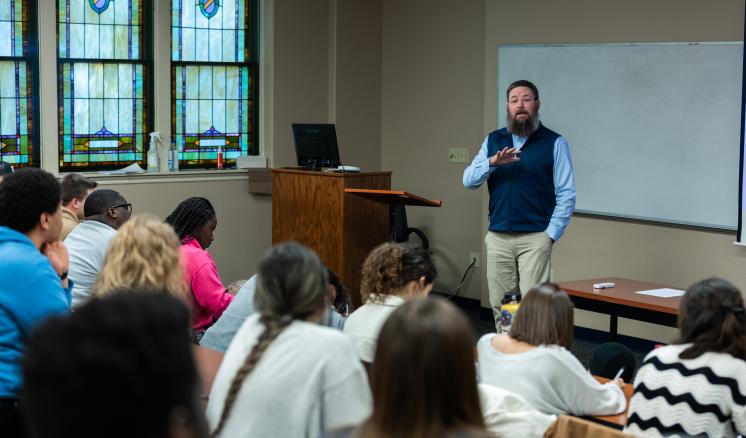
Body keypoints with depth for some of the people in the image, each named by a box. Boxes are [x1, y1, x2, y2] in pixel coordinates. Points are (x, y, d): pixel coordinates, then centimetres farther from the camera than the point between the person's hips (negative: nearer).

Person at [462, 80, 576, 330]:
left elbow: (567, 194, -1)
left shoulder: (554, 143, 1)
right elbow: (468, 180, 5)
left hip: (535, 238, -4)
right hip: (497, 238, 4)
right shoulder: (494, 140, 13)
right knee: (500, 307, 7)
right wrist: (492, 162, -14)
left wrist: (550, 235, -8)